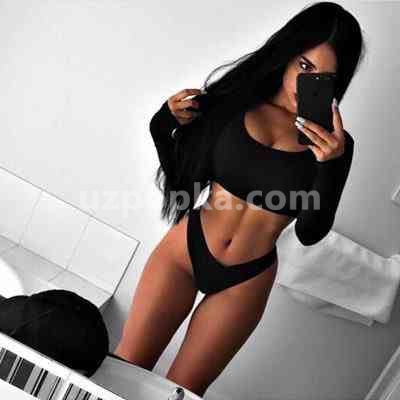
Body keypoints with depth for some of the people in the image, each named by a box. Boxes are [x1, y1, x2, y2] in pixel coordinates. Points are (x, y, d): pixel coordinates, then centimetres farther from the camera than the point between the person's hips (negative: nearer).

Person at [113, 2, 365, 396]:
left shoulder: (334, 144, -7)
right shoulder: (236, 97, -6)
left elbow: (310, 232, -13)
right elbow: (184, 171, 3)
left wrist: (330, 164, -28)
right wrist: (171, 122, -16)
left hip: (246, 281, 0)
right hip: (185, 250, 0)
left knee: (180, 390, 13)